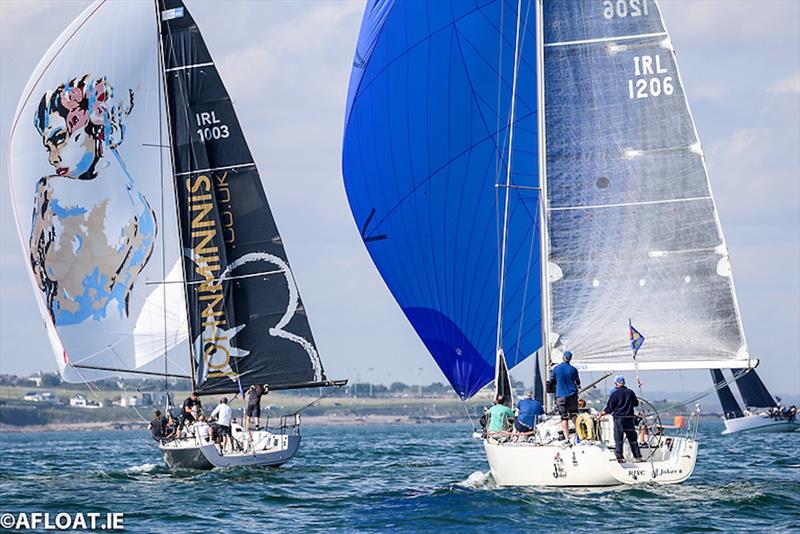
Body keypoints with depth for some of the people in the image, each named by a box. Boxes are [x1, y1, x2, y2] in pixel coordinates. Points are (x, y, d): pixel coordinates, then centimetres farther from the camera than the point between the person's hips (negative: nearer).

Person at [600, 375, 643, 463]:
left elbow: (609, 408, -7)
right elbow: (636, 403, 17)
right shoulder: (630, 392, 3)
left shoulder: (614, 394, -8)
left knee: (618, 439, 1)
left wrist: (602, 413, 11)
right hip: (629, 418, 3)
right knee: (633, 439, 10)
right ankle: (638, 457, 9)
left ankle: (619, 457, -6)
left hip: (618, 418, -3)